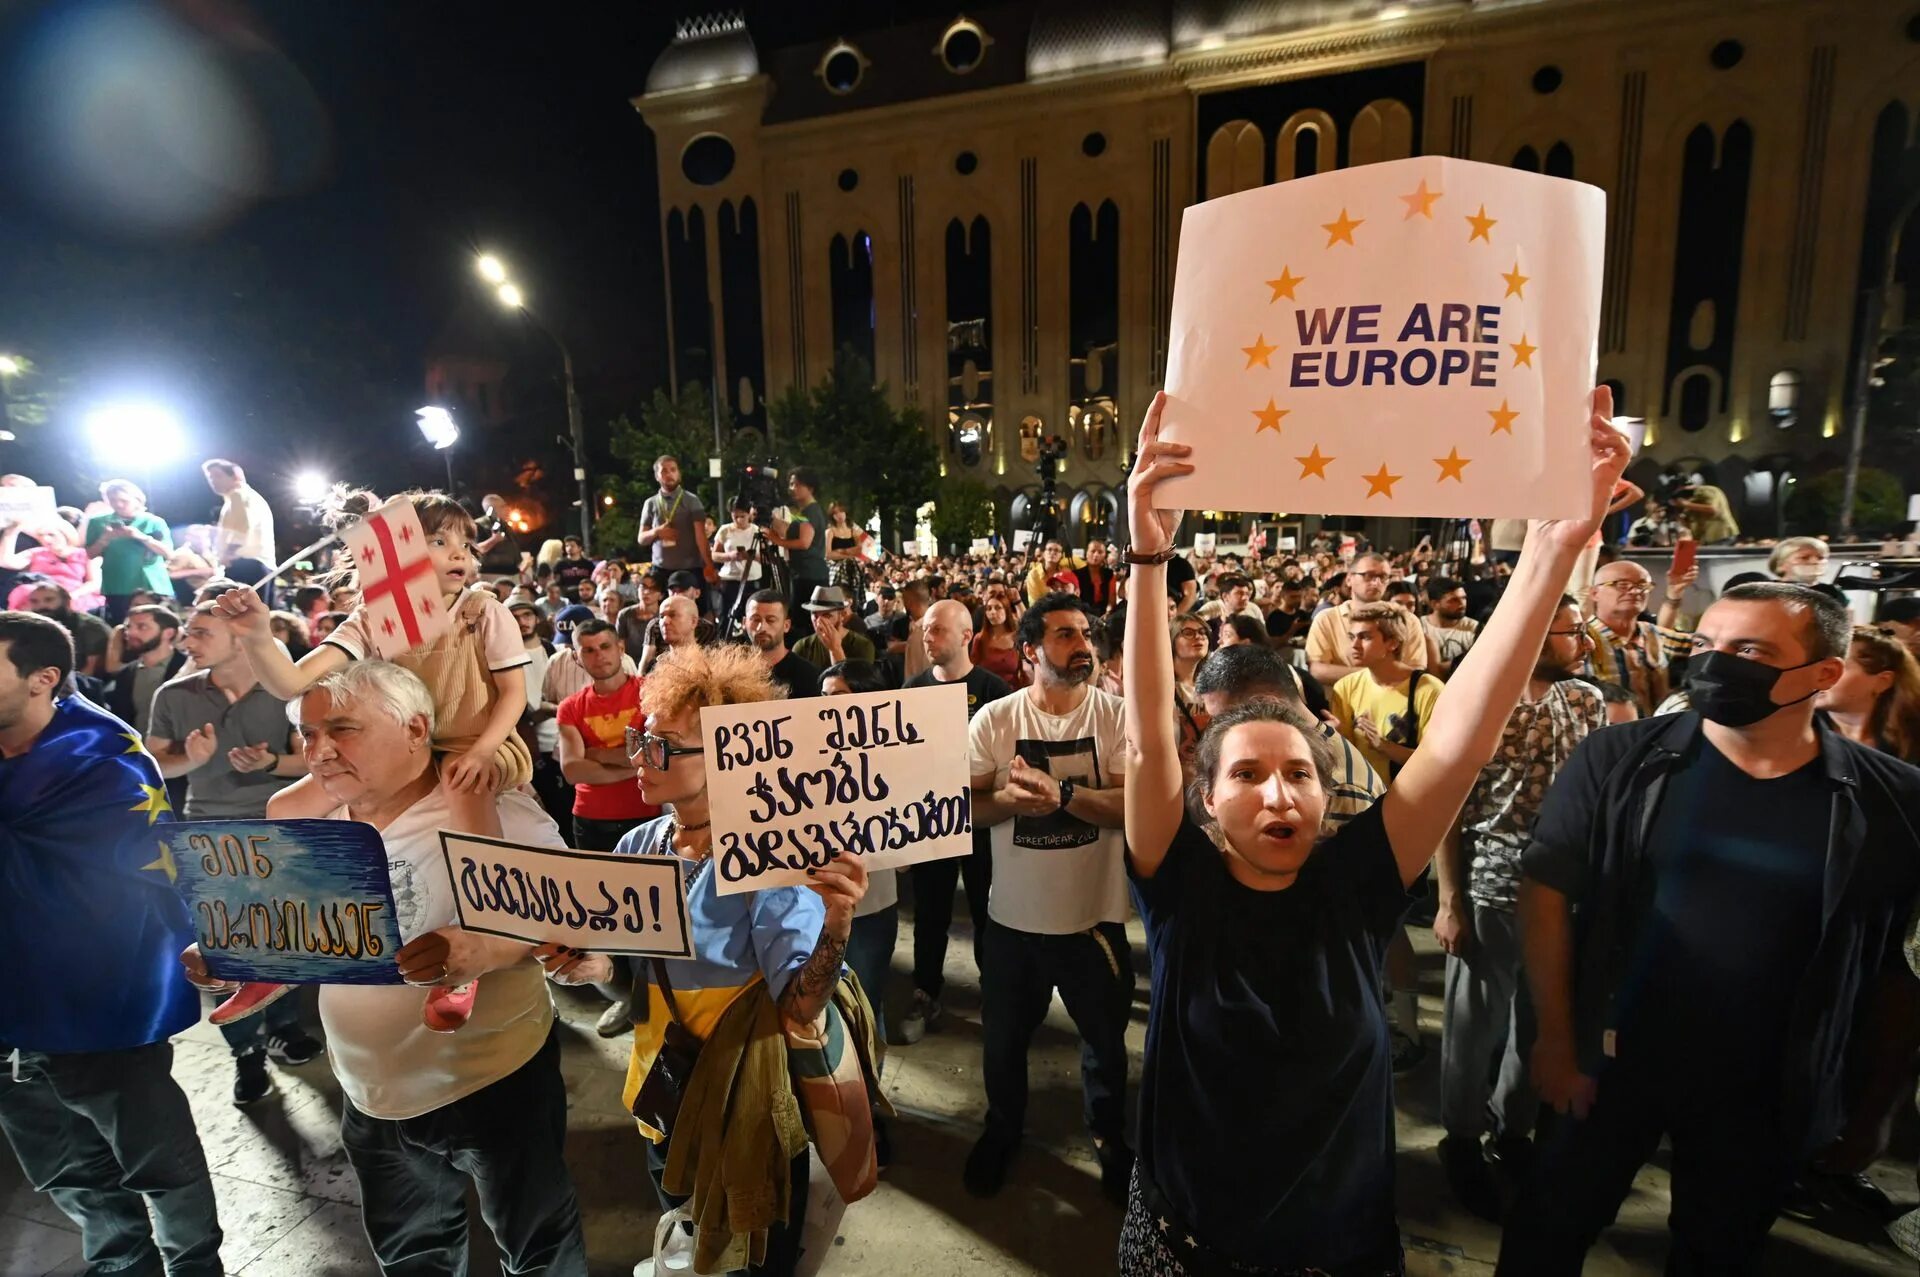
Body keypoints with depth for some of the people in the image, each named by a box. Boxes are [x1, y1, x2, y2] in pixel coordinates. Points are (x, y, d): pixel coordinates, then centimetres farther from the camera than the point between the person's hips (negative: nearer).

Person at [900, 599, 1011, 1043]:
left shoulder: (993, 688, -11)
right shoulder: (915, 686, 2)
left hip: (982, 815, -3)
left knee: (986, 909, 12)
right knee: (930, 911, 13)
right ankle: (926, 998, 28)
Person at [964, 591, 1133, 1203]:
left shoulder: (1116, 715, -11)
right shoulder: (993, 719, -9)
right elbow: (964, 807, -8)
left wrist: (1061, 792, -30)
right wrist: (1008, 797, -27)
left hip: (1094, 913, 0)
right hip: (1014, 914, 1)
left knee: (1106, 1039, 22)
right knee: (1004, 1038, 21)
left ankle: (1110, 1135, 50)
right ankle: (1002, 1129, 50)